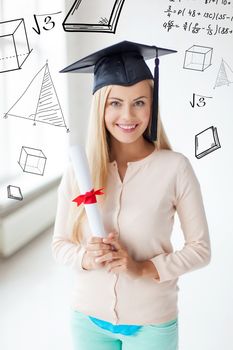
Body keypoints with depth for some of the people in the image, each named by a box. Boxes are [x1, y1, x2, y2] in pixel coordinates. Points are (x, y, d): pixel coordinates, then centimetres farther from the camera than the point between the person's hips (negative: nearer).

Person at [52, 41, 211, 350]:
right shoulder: (78, 170, -9)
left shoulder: (176, 168, -15)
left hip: (152, 322, -2)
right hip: (88, 318, 2)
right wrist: (86, 258, -19)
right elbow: (60, 243, 0)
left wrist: (144, 268, -20)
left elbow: (200, 248, -7)